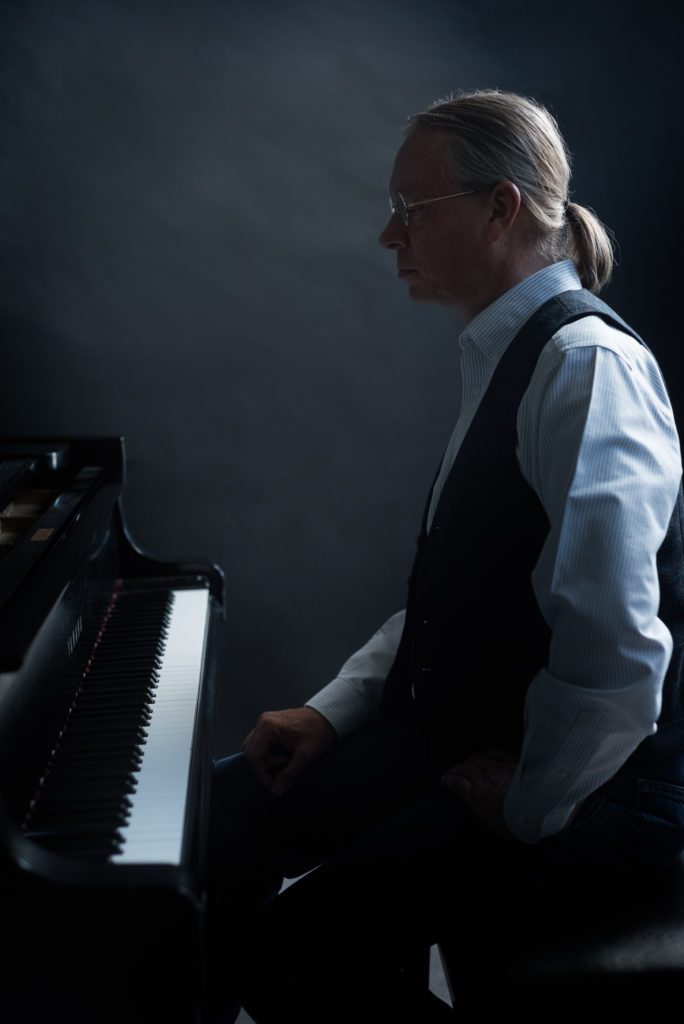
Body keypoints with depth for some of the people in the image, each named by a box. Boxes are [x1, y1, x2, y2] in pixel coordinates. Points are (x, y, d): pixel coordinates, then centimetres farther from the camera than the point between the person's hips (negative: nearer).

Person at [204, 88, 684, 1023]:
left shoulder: (589, 363, -22)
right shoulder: (503, 351, 10)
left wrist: (526, 808, -16)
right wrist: (333, 711, 7)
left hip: (586, 784, -9)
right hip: (462, 727, 9)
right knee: (216, 813, 6)